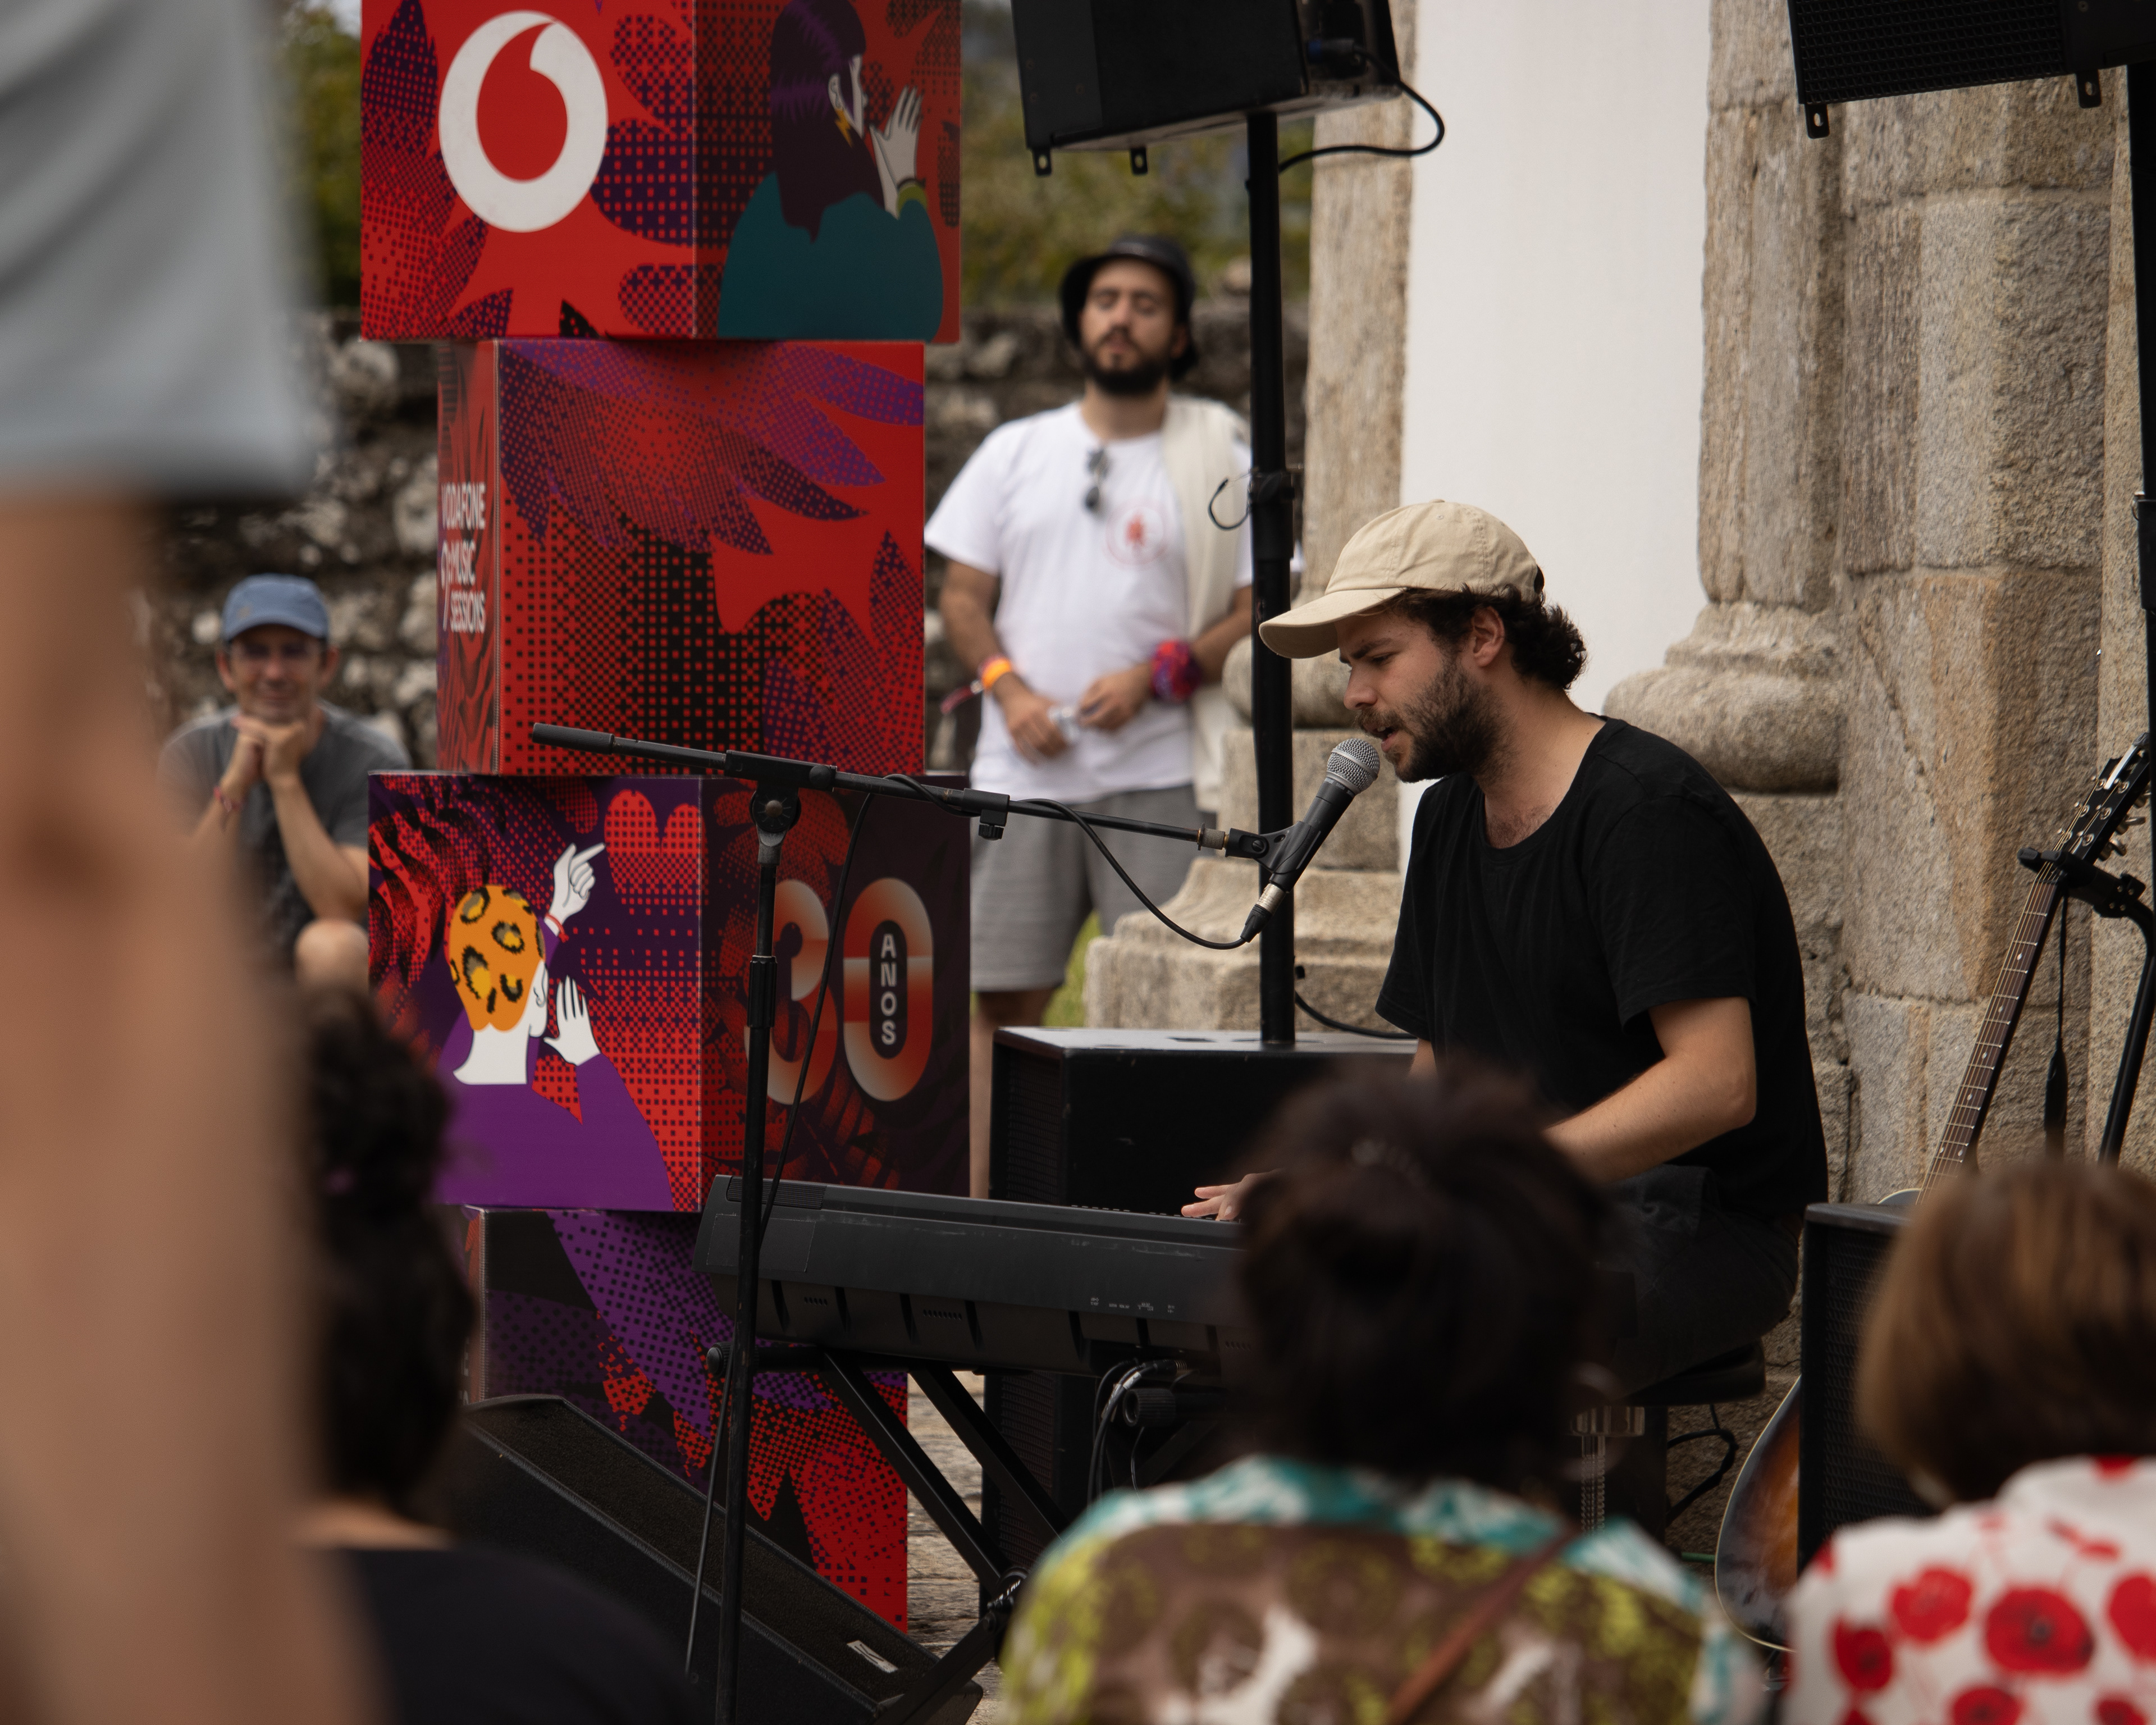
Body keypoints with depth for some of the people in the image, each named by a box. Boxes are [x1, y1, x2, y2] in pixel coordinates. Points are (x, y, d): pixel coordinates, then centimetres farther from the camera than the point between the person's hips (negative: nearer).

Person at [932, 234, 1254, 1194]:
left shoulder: (1221, 463, 6)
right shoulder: (1015, 452, 14)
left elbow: (1259, 612, 2)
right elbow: (963, 596, 14)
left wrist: (1154, 678, -11)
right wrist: (1009, 690, -5)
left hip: (1159, 778, -2)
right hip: (1024, 774, 2)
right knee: (997, 995, 1)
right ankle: (970, 1206, 5)